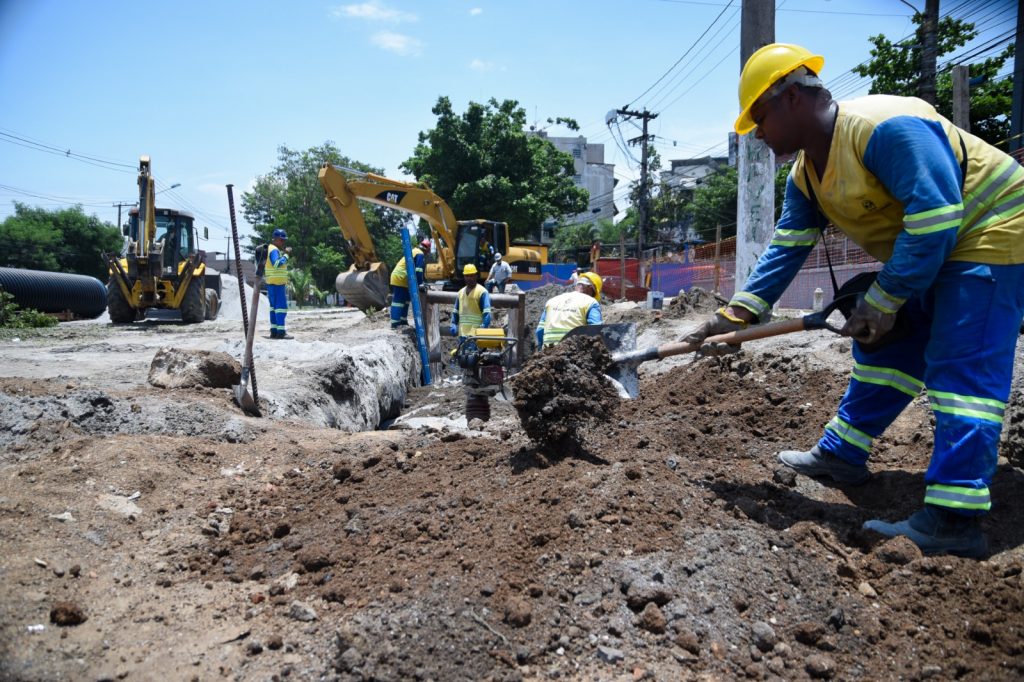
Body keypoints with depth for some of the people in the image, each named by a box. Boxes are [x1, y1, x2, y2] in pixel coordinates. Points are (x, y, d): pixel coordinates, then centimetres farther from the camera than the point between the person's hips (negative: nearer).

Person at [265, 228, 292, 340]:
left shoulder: (276, 249, 20)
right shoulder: (274, 250, -12)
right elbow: (277, 264, -27)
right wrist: (286, 254, -22)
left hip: (276, 283, 11)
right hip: (276, 283, -11)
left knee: (274, 307, 10)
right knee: (281, 307, -11)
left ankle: (274, 331, 13)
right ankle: (281, 331, -13)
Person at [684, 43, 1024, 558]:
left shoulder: (885, 127, -29)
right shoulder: (805, 176, 2)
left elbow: (934, 219, -31)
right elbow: (785, 249, 1)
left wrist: (882, 302, -25)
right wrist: (737, 314, -8)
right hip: (927, 253, 10)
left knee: (963, 372, -16)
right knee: (883, 351, 13)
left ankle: (954, 520, -16)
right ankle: (842, 453, 24)